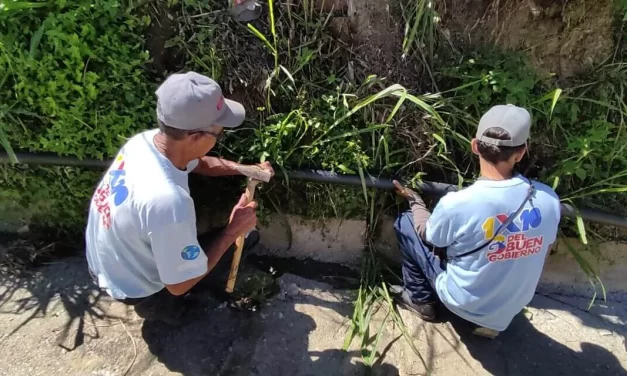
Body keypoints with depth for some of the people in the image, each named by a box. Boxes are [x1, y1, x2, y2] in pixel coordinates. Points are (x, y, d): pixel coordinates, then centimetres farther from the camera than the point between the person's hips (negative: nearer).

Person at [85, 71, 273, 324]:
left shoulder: (146, 140, -18)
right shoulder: (168, 201, -43)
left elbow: (198, 163, 4)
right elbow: (180, 284, -28)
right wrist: (233, 231, -24)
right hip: (131, 287, -6)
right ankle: (157, 302, 15)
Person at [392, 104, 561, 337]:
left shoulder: (456, 204, -30)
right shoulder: (549, 200, -17)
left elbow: (427, 236, -7)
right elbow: (541, 253, 2)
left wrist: (414, 200, 9)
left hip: (464, 304, -4)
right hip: (511, 309, 5)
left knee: (405, 222, 5)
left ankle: (420, 300, 19)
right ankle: (491, 321, 25)